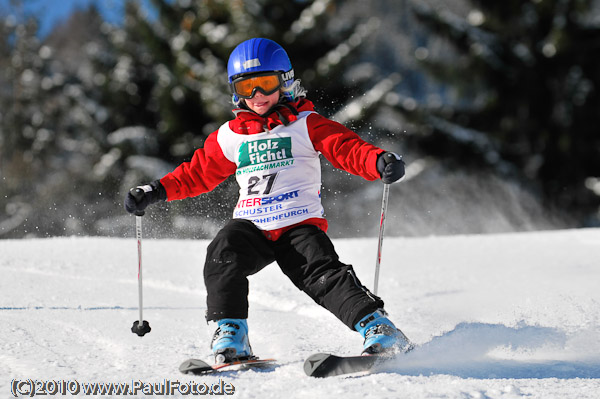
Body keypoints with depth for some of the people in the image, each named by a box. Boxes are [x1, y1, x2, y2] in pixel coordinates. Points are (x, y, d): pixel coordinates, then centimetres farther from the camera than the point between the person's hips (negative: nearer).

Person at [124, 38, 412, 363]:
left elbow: (347, 149, -9)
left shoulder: (306, 125, 3)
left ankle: (381, 331, -25)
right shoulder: (230, 136, 14)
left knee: (324, 275, -24)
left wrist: (380, 162, -30)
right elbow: (198, 172, 25)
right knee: (222, 254, -26)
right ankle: (230, 334, -21)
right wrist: (157, 191, 15)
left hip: (300, 223, -3)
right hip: (251, 225, 3)